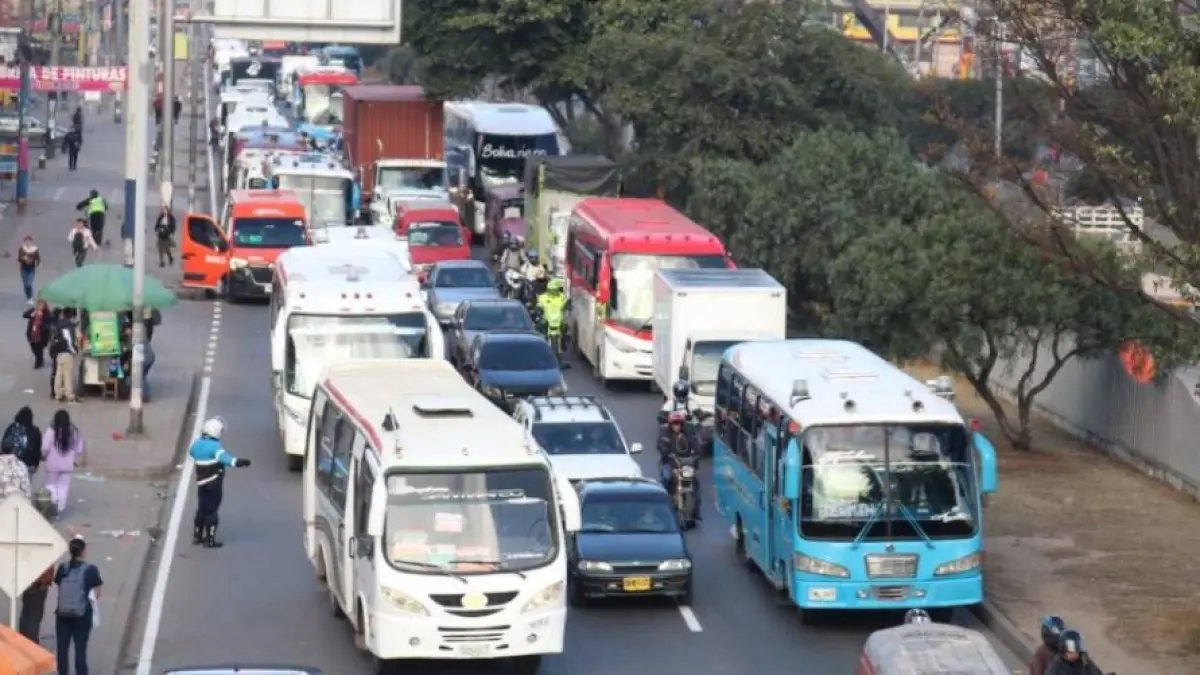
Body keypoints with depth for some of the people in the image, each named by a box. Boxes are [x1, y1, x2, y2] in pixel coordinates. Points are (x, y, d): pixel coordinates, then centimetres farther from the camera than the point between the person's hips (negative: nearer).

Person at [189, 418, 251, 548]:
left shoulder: (197, 444, 6)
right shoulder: (214, 446, -20)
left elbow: (192, 452, 30)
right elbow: (223, 457, -40)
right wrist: (236, 462, -55)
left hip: (201, 482, 7)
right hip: (214, 483, -7)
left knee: (201, 509, 19)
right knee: (211, 510, -1)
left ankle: (197, 536, 27)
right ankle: (210, 540, 1)